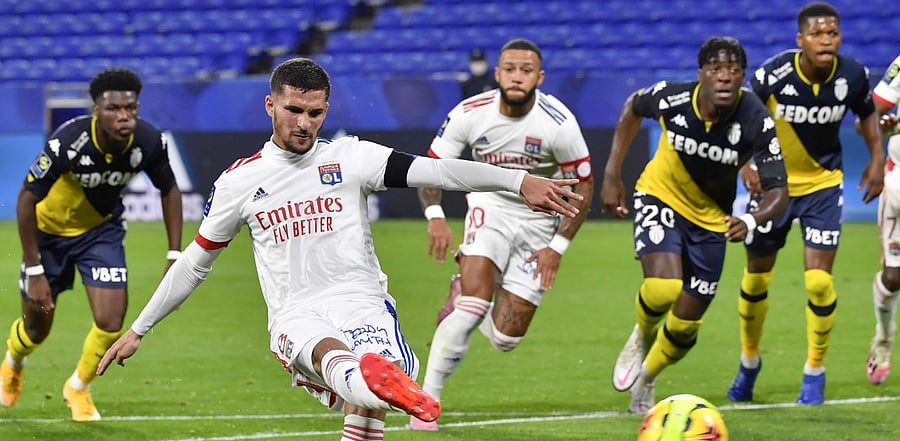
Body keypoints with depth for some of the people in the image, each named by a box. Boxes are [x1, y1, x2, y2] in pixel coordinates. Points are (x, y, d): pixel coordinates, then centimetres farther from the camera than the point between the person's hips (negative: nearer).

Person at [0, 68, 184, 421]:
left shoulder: (149, 142, -26)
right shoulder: (67, 142, -37)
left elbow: (169, 190, -5)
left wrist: (174, 256, -9)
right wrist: (34, 272, -26)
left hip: (102, 229, 2)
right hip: (50, 229, -2)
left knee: (110, 324, -12)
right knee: (36, 329, 11)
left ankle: (78, 388, 21)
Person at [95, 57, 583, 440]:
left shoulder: (351, 157, 7)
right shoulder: (240, 181, 11)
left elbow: (434, 170, -4)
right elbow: (194, 261, 21)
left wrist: (519, 181, -17)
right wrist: (137, 330, 24)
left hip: (361, 302, 1)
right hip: (296, 316, -1)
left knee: (367, 402, -33)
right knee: (329, 353, -40)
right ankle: (373, 379, -75)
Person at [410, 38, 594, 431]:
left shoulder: (559, 123, -21)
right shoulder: (470, 114, -17)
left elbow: (583, 185, -8)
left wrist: (558, 246, -10)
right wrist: (435, 217, -22)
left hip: (538, 219, 0)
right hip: (489, 205, 0)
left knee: (505, 338, -4)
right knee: (475, 301, -25)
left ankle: (464, 299, 30)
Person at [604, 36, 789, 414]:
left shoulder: (756, 121, -28)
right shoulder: (672, 99, -24)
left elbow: (777, 192, -32)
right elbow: (633, 108, 0)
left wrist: (751, 221, -54)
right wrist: (612, 175, -1)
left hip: (711, 218, 1)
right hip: (661, 197, -1)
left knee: (685, 326, 7)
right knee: (663, 288, -28)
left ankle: (645, 381, 39)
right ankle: (642, 337, 8)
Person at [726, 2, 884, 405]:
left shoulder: (852, 76, -16)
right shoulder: (774, 74, -25)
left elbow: (867, 113, 6)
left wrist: (877, 159, -2)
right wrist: (746, 162, -22)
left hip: (823, 183, 0)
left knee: (819, 280, -11)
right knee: (756, 277, 10)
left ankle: (814, 371, 8)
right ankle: (749, 361, 35)